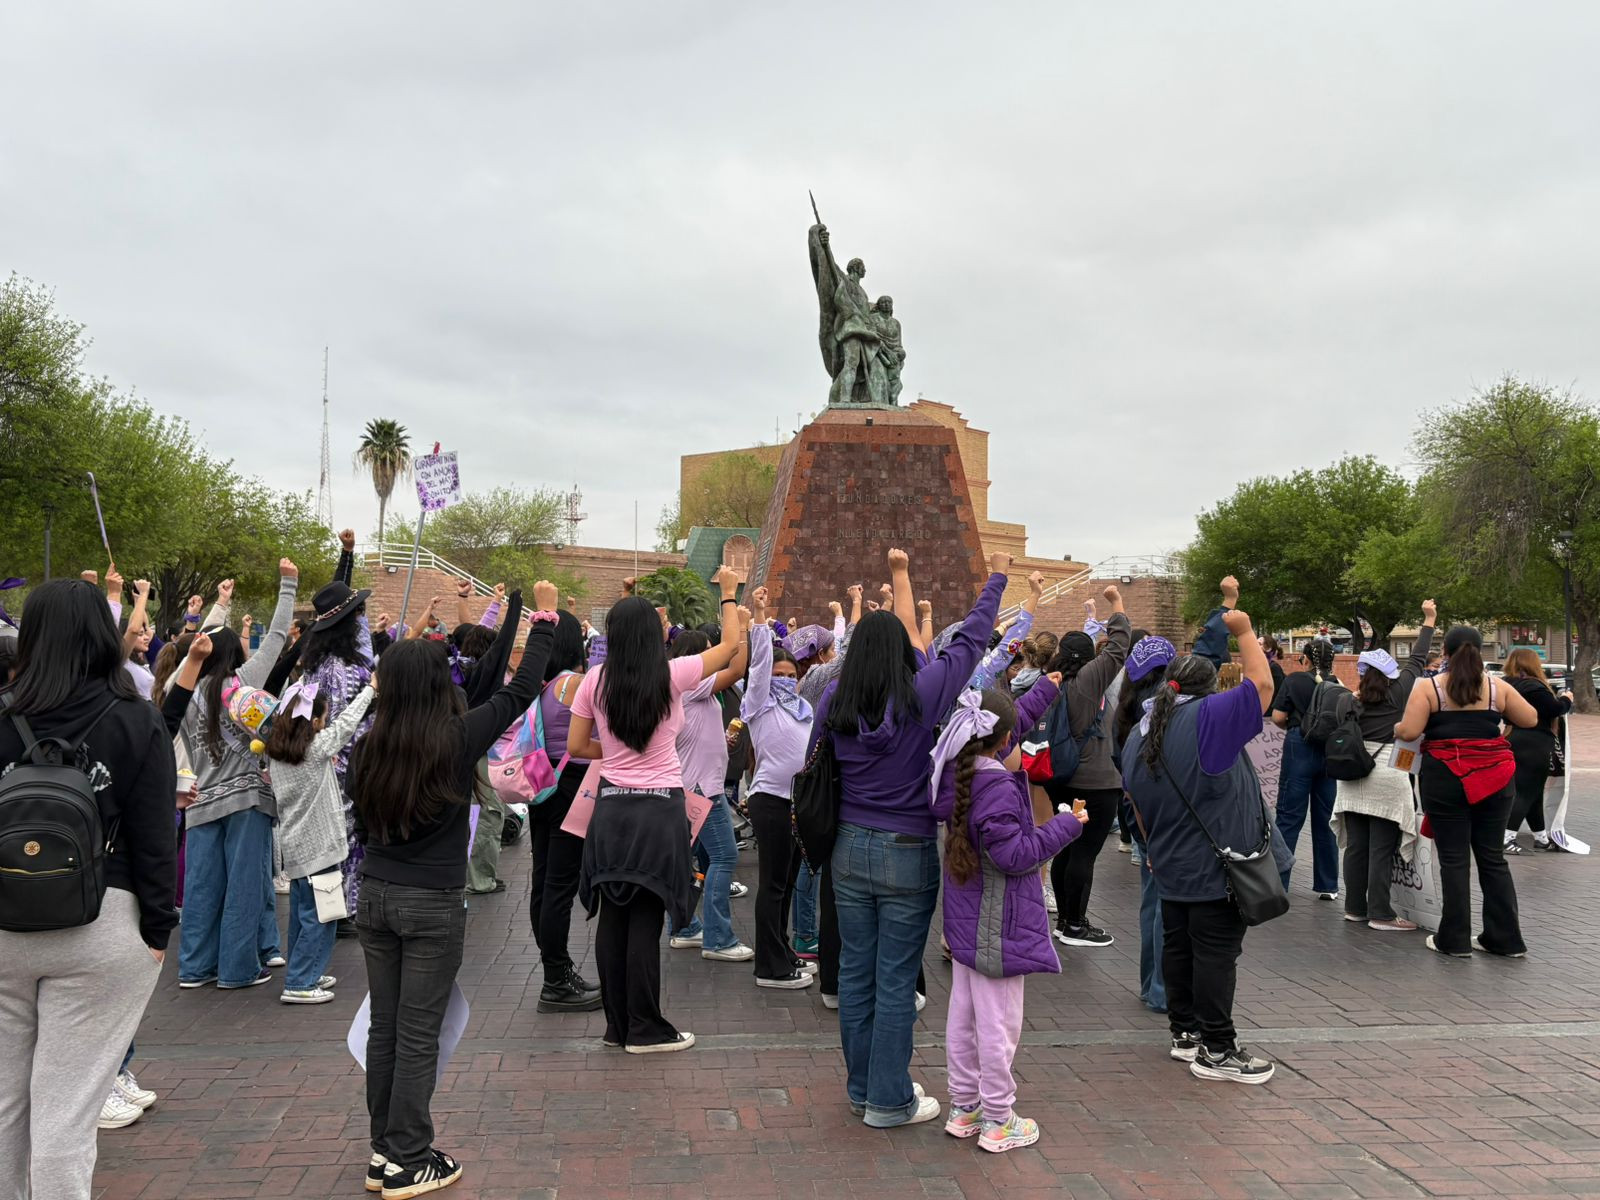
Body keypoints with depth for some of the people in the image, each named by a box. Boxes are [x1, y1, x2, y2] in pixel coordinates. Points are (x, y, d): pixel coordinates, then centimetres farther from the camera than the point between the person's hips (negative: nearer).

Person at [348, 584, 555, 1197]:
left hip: (374, 895, 5)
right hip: (432, 904, -5)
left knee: (384, 1028, 14)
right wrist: (545, 617, 5)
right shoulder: (458, 738, -14)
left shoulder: (365, 748, -1)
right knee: (418, 1036, 4)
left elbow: (362, 825, 10)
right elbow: (521, 689, -4)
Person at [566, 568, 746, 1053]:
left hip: (611, 808, 4)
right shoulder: (672, 676, -10)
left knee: (612, 918, 10)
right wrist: (729, 592, 18)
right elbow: (730, 645, 5)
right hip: (659, 809, -4)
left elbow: (576, 746, 5)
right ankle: (645, 1029, 10)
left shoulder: (595, 681, -2)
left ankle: (617, 1023, 21)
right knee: (645, 921, 1)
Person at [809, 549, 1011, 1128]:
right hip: (909, 854, -4)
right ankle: (889, 1101, 15)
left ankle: (860, 1088, 28)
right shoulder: (923, 694, -11)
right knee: (896, 980, 5)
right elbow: (969, 641, 1)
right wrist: (996, 581, 15)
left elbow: (813, 762, 6)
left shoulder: (835, 700, -4)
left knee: (855, 971, 14)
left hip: (849, 848, 4)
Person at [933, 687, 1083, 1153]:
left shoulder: (957, 777, 3)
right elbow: (1015, 855, -22)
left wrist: (1012, 772, 8)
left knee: (963, 1016, 16)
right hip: (998, 928, -9)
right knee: (998, 1023, 3)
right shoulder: (998, 787, -23)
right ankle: (997, 1122, 14)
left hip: (965, 923, 9)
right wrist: (1066, 825, -13)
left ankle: (963, 1107, 28)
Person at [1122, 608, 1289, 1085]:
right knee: (1216, 952, -2)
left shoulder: (1138, 734, 8)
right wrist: (1244, 630, -4)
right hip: (1217, 865, -8)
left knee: (1178, 945, 16)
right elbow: (1261, 683, -17)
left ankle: (1185, 1031, 26)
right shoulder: (1206, 718, -17)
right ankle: (1216, 1050, 4)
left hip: (1172, 866, 8)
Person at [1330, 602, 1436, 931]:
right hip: (1387, 777, -5)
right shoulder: (1397, 694, -2)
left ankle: (1355, 907, 17)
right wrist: (1429, 620, 19)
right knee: (1382, 849, -2)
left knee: (1356, 846, 9)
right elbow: (1417, 660, 9)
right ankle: (1380, 914, 1)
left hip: (1353, 775, 5)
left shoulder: (1353, 702, 7)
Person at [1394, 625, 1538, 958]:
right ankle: (1505, 938, 16)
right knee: (1493, 858, 11)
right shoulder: (1497, 687, 4)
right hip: (1494, 778, 3)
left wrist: (1395, 729, 9)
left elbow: (1408, 731, -12)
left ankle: (1455, 940, 8)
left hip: (1445, 778, -3)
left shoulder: (1429, 688, -5)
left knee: (1454, 860, 3)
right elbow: (1531, 720, 12)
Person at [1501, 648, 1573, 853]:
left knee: (1532, 792, 17)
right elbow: (1555, 708, -18)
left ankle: (1541, 838, 26)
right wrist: (1566, 699, 2)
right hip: (1532, 747, -9)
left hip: (1515, 743, 9)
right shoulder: (1532, 686, -18)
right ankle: (1506, 838, -11)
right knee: (1526, 792, -6)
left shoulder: (1508, 685, 11)